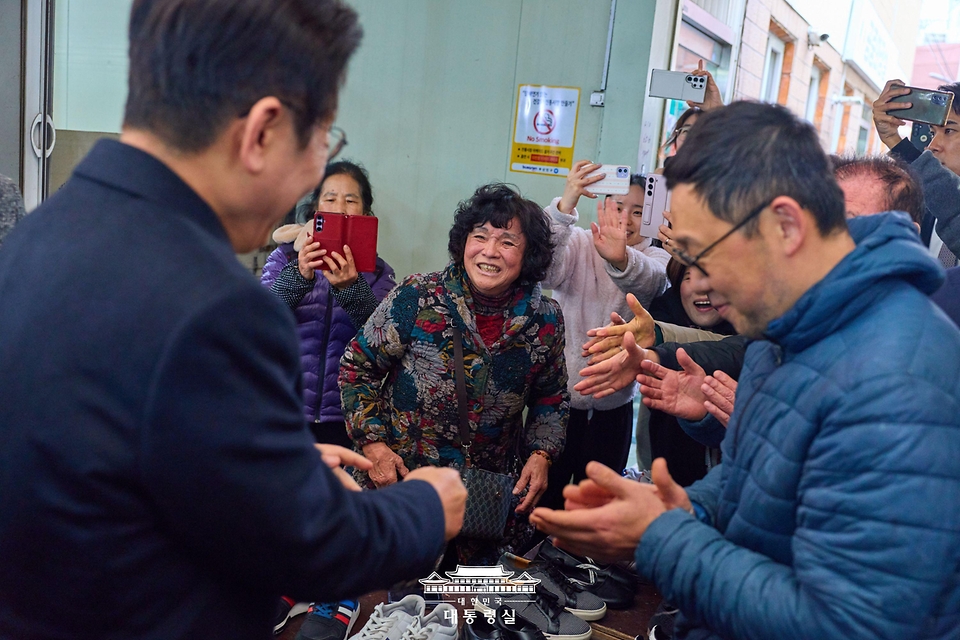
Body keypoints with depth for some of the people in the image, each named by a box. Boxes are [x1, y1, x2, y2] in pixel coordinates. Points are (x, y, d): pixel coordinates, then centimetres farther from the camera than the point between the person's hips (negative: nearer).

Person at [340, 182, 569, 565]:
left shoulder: (545, 320, -5)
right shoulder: (417, 298, -13)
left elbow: (551, 398, 10)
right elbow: (357, 365, -4)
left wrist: (541, 454, -5)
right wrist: (372, 443, -10)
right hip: (397, 477, -2)